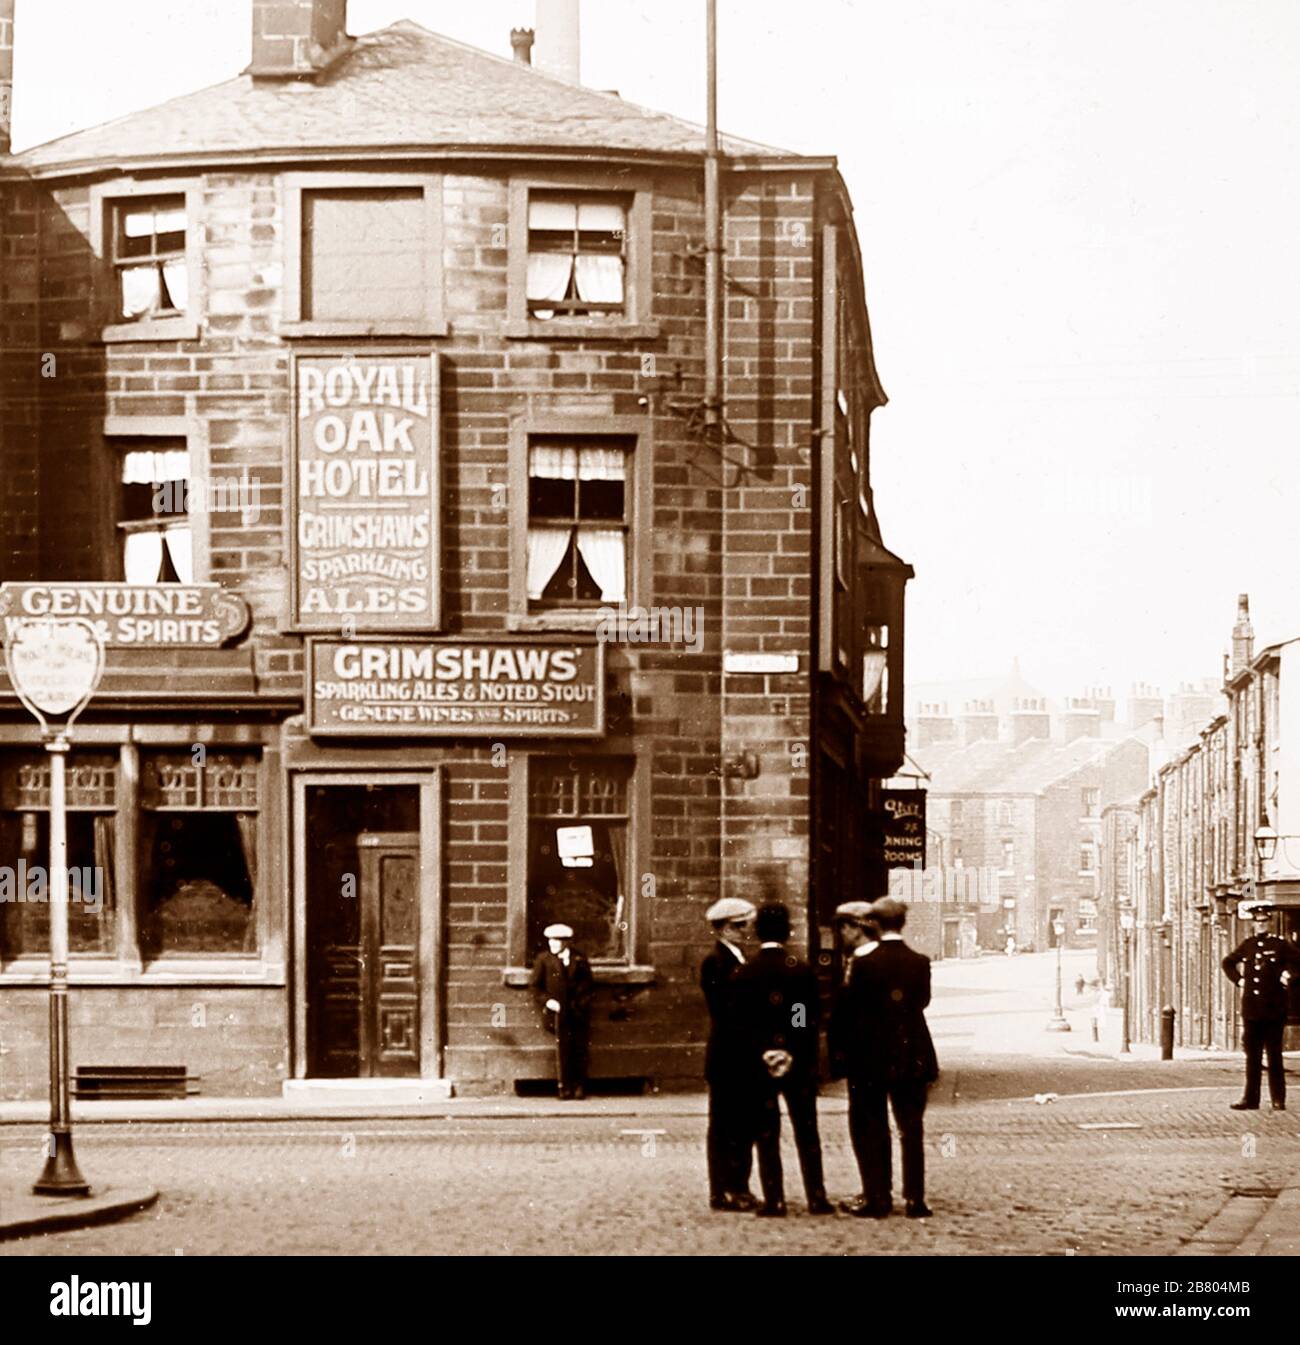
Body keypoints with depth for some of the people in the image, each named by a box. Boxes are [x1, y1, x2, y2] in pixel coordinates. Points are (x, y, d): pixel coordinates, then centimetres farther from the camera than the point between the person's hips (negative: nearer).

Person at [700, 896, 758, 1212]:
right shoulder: (715, 963, -10)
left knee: (743, 1127, 11)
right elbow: (724, 1011, -16)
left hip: (744, 1058, 8)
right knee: (723, 1127, -3)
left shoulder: (741, 962, 15)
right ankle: (722, 1192, -1)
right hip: (726, 1058, -8)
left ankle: (738, 1188, 16)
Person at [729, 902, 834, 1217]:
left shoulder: (743, 975, -4)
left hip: (757, 1064, 0)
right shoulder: (803, 970, -5)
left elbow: (739, 1024, -4)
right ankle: (816, 1197, 9)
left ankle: (774, 1201, 1)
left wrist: (760, 1053, 2)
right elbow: (814, 1017, -6)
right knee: (807, 1132, 9)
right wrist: (795, 1051, 0)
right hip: (800, 1062, 0)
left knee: (766, 1135, 4)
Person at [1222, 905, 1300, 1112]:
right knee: (1252, 1056, 6)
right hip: (1251, 1008, 4)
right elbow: (1228, 963, 24)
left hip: (1273, 1009, -4)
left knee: (1274, 1055, 0)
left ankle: (1278, 1100, 5)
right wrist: (1238, 979, 12)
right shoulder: (1247, 946, 10)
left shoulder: (1280, 945, -2)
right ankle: (1250, 1099, 9)